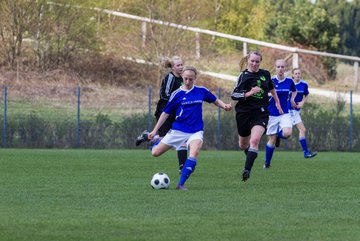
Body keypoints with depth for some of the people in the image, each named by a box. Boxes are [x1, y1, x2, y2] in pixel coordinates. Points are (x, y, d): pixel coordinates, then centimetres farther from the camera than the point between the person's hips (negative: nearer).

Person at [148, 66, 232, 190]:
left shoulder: (201, 91, 1)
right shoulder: (177, 94, -3)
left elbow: (215, 100, 16)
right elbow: (166, 113, 3)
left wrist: (225, 106, -6)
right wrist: (154, 131, 1)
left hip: (196, 131, 0)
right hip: (178, 130, 0)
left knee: (194, 153, -30)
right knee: (155, 153, 0)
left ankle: (181, 183, -25)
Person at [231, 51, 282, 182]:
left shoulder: (265, 74, 6)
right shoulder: (244, 76, -5)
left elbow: (271, 88, 27)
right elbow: (234, 95, -10)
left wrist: (277, 102, 31)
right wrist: (249, 93, -22)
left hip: (261, 113, 0)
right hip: (244, 112, 0)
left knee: (254, 140, -23)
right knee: (243, 145, 14)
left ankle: (247, 169, -25)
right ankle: (250, 158, 48)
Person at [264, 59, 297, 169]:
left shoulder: (289, 81, -1)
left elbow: (294, 91, 20)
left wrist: (292, 99, 3)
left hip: (285, 113, 2)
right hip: (272, 114, -2)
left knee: (287, 133, -24)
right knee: (272, 140, 0)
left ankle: (279, 135, 15)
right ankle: (267, 163, 19)